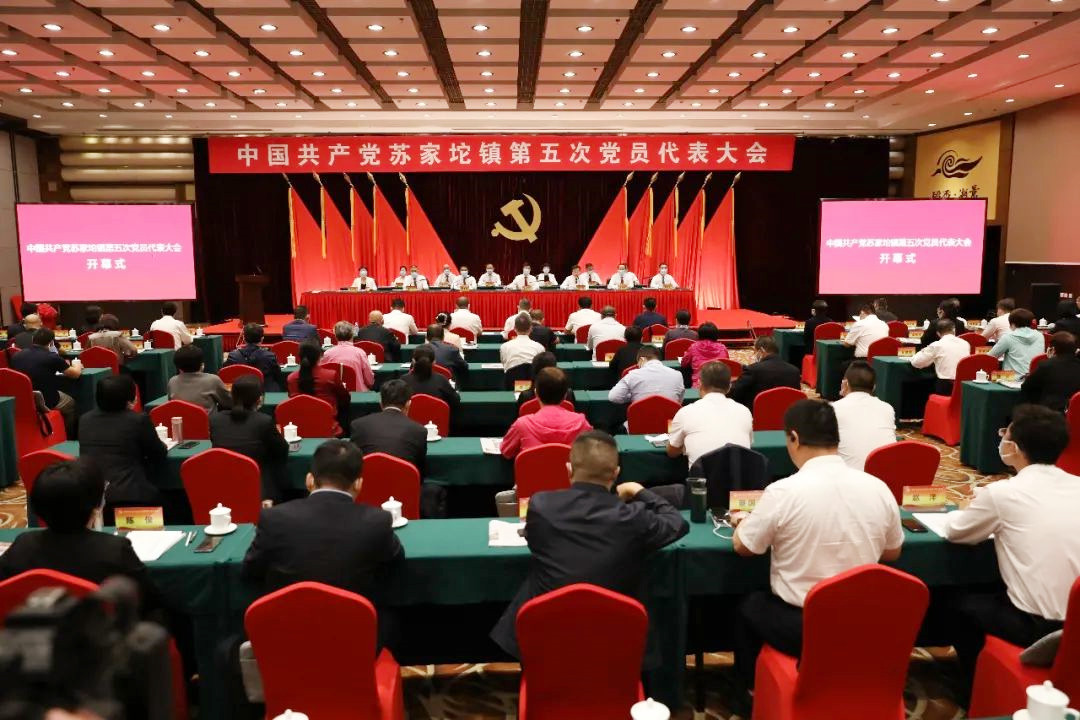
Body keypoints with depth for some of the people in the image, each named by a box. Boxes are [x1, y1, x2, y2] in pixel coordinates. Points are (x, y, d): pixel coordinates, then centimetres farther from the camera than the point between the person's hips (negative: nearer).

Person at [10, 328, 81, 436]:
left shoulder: (16, 355, -2)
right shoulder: (52, 357, -17)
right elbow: (76, 373, -4)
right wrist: (77, 365, 20)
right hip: (46, 403, -5)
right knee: (71, 403, 25)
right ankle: (68, 439, 34)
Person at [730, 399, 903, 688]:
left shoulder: (782, 491, -21)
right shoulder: (879, 488, -8)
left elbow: (743, 547, -5)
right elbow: (892, 553, 9)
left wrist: (742, 522, 17)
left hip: (800, 628, -4)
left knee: (749, 606, 26)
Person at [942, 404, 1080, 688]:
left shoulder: (1003, 492, -14)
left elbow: (955, 531, 2)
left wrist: (975, 510, 22)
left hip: (1038, 627, -5)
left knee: (964, 604, 19)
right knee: (994, 594, 28)